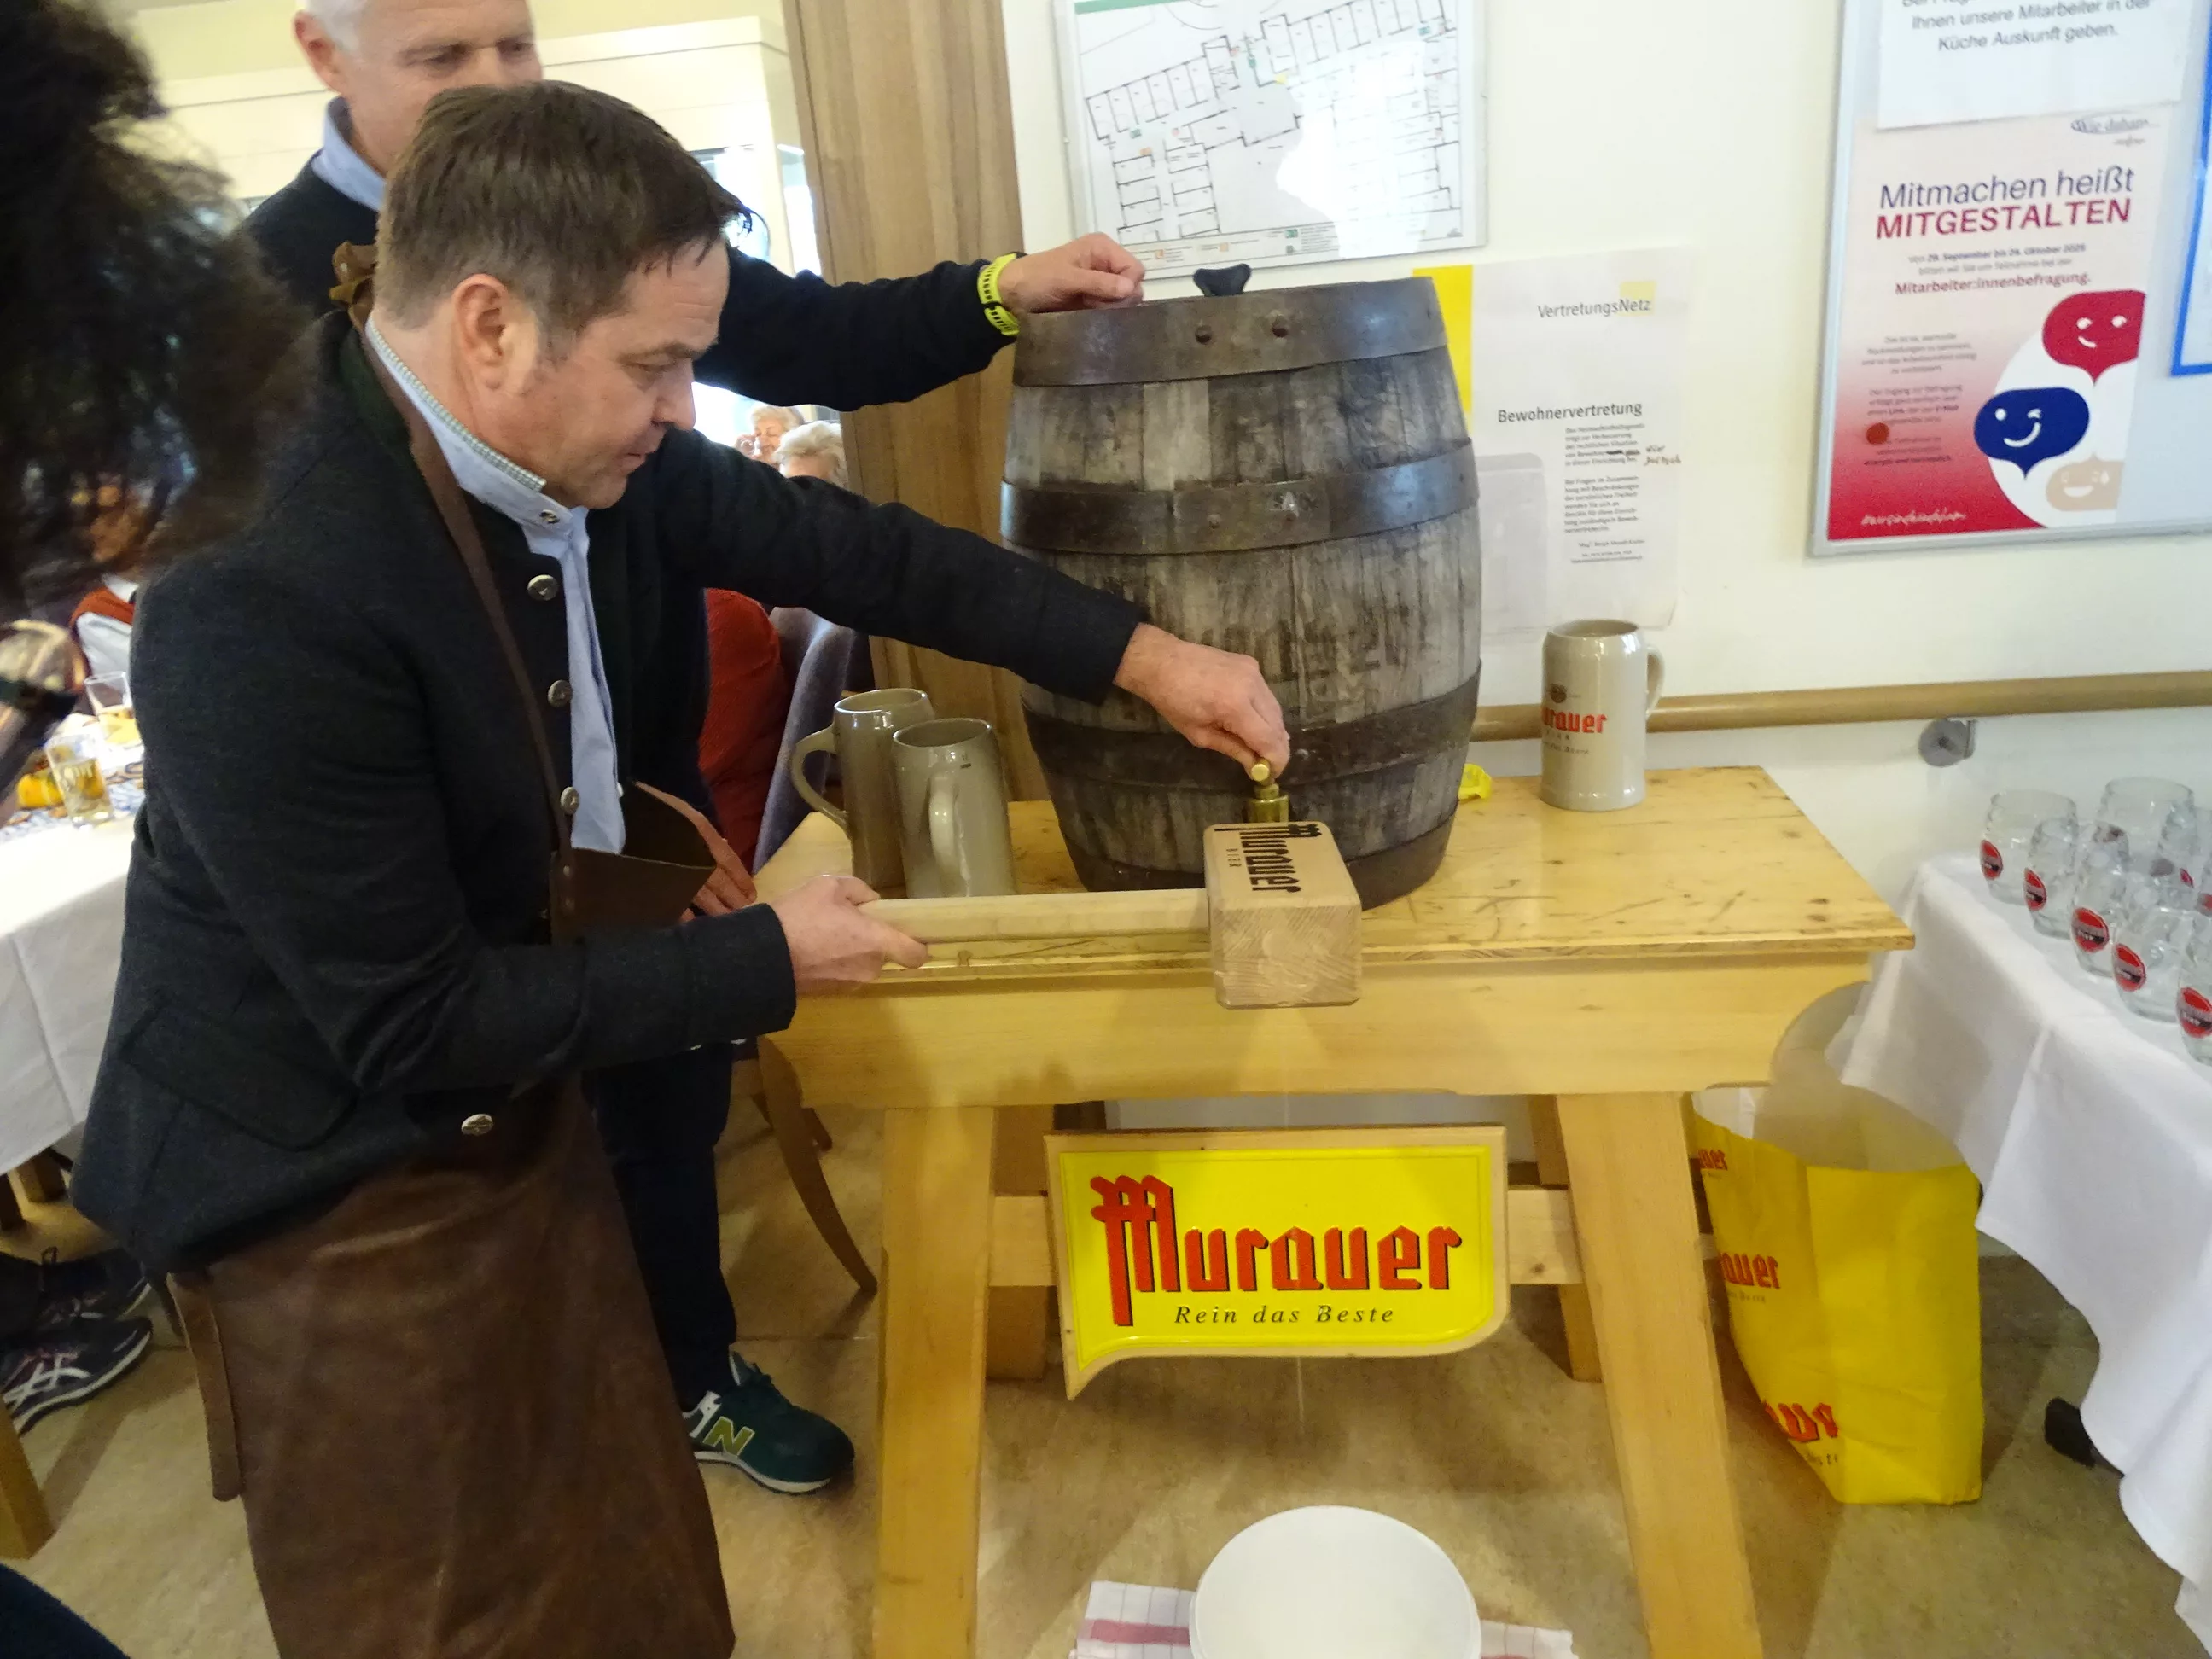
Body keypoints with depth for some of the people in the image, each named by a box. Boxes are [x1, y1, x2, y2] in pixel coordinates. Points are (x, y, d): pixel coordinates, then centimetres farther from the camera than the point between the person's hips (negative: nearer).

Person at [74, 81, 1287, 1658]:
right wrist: (768, 958, -18)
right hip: (334, 1189, -6)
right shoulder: (259, 596, -31)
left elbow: (842, 545, 1)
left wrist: (1141, 654, -3)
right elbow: (410, 1025, -26)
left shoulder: (581, 451, -11)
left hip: (515, 1110, 7)